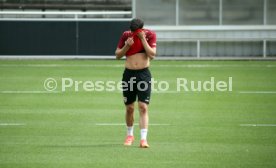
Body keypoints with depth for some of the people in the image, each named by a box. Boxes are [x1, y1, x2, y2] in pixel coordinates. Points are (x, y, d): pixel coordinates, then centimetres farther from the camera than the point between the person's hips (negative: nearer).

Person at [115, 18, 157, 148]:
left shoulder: (149, 35, -4)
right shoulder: (126, 35, 1)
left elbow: (152, 55, -13)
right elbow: (117, 55, 4)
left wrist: (143, 39, -18)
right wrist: (127, 46, -13)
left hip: (144, 74, -2)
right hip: (128, 74, 2)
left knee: (143, 107, -11)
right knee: (129, 108, 10)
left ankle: (143, 139, -15)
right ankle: (129, 135, 28)